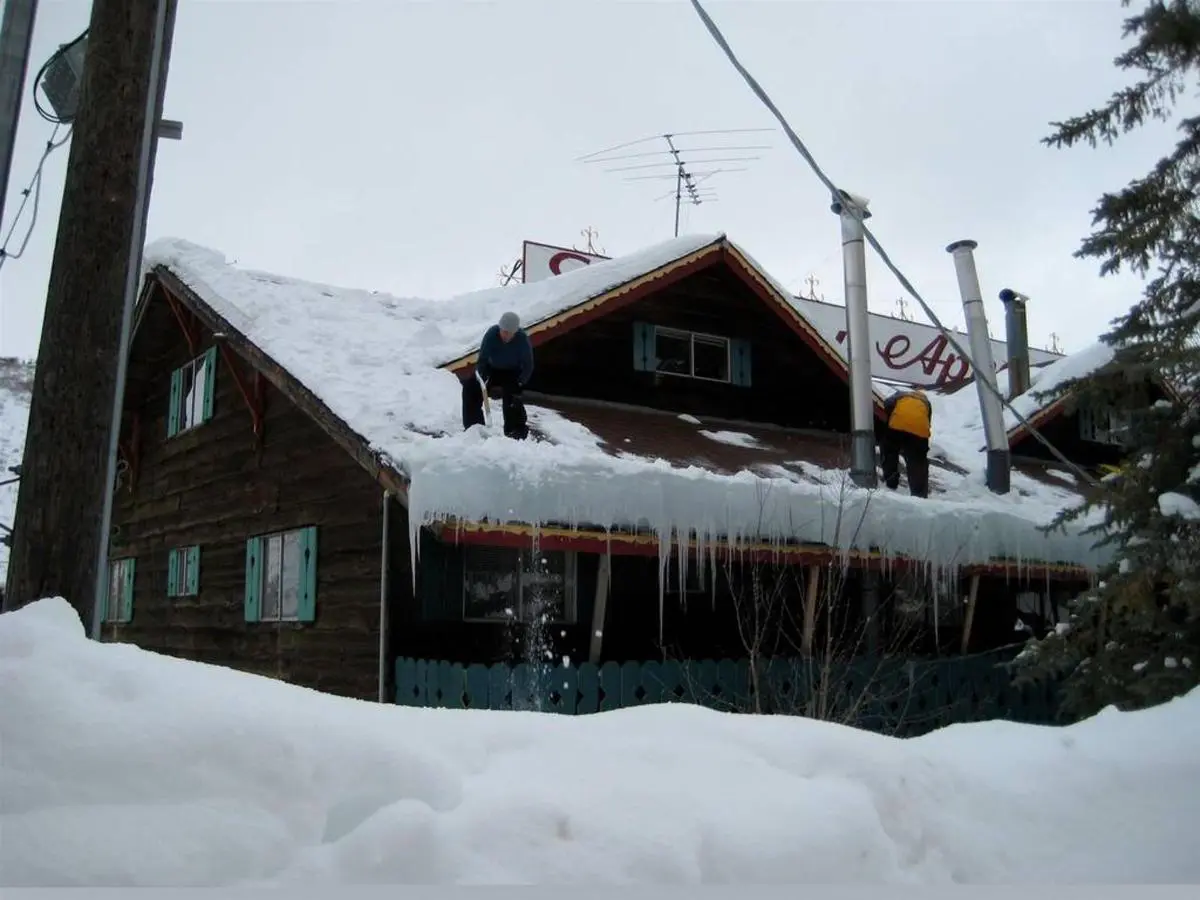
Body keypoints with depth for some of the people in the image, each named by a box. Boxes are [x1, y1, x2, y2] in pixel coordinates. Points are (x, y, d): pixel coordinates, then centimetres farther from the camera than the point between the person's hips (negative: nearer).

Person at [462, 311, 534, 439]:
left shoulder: (523, 339, -26)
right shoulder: (491, 334, -24)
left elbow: (528, 366, -19)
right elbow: (482, 359, -20)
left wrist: (519, 385, -31)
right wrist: (481, 377, -38)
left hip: (513, 373, -3)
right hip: (493, 369, 3)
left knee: (510, 394, -29)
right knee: (470, 385, -13)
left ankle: (516, 430, -15)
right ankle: (473, 425, -1)